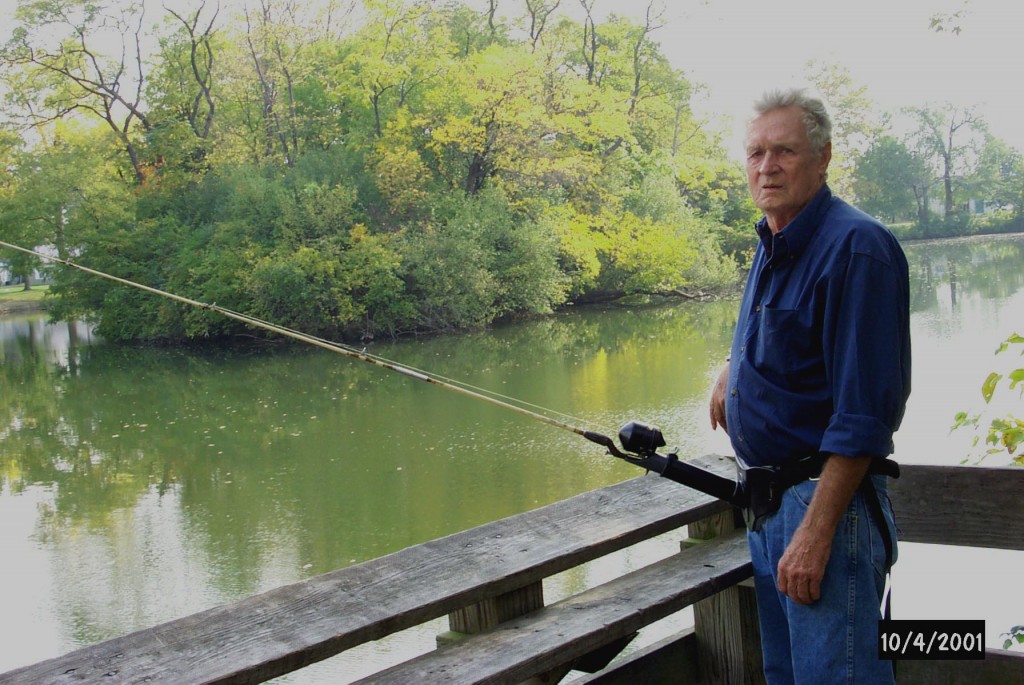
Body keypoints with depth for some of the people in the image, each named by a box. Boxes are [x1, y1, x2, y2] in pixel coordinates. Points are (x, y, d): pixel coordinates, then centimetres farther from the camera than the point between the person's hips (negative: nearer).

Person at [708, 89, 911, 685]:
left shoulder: (856, 247, -18)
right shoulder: (772, 245, 11)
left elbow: (865, 413, -24)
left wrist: (815, 533, -26)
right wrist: (733, 370, 29)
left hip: (827, 499, -9)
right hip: (768, 499, 10)